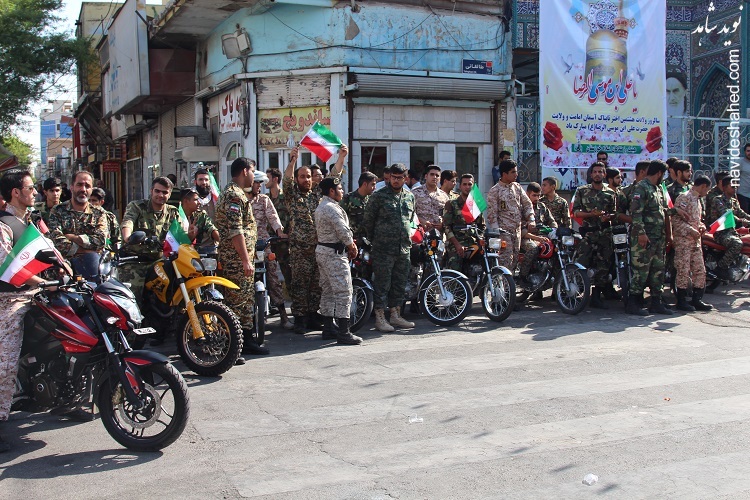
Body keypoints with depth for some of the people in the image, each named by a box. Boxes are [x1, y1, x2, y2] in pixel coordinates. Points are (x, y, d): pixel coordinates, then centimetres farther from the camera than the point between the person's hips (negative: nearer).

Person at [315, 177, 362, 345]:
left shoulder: (320, 207, 17)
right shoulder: (332, 208, -17)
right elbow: (343, 231, -21)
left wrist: (349, 243, 8)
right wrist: (352, 247, -4)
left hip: (322, 251, 11)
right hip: (334, 254, -11)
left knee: (328, 291, 14)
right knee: (343, 292, -9)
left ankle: (329, 328, 19)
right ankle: (343, 332, -10)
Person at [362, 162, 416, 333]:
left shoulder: (410, 196, 12)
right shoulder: (379, 196, -5)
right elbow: (368, 220, 0)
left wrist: (409, 235, 16)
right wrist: (373, 240, 3)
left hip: (404, 248, 6)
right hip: (383, 249, -6)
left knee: (400, 284, 12)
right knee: (382, 284, -2)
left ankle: (395, 315, 23)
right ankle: (380, 318, 5)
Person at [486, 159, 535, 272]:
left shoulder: (517, 187, 11)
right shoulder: (494, 191, -7)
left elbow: (527, 204, 14)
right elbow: (492, 214, -9)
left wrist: (531, 220, -3)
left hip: (517, 229, 6)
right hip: (504, 230, -6)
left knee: (515, 258, 9)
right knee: (506, 259, -12)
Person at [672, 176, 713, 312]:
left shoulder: (697, 199, 19)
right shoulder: (684, 198, -10)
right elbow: (675, 220, -17)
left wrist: (701, 226, 7)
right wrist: (691, 231, -22)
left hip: (696, 240, 9)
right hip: (683, 240, -9)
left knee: (700, 270, 8)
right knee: (684, 270, -4)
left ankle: (696, 300, 16)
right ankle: (681, 301, 4)